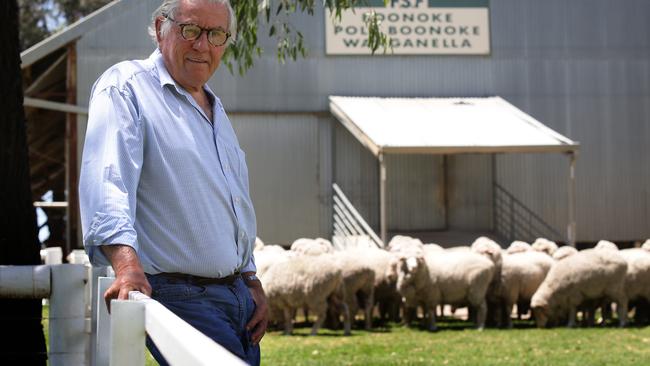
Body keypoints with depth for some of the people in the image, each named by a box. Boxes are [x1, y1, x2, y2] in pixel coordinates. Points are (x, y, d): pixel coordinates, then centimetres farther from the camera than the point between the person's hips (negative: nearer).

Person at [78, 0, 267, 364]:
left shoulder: (215, 109, 21)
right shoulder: (126, 86, -6)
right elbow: (108, 175, -22)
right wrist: (126, 262, -37)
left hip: (236, 294, 8)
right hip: (180, 296, -8)